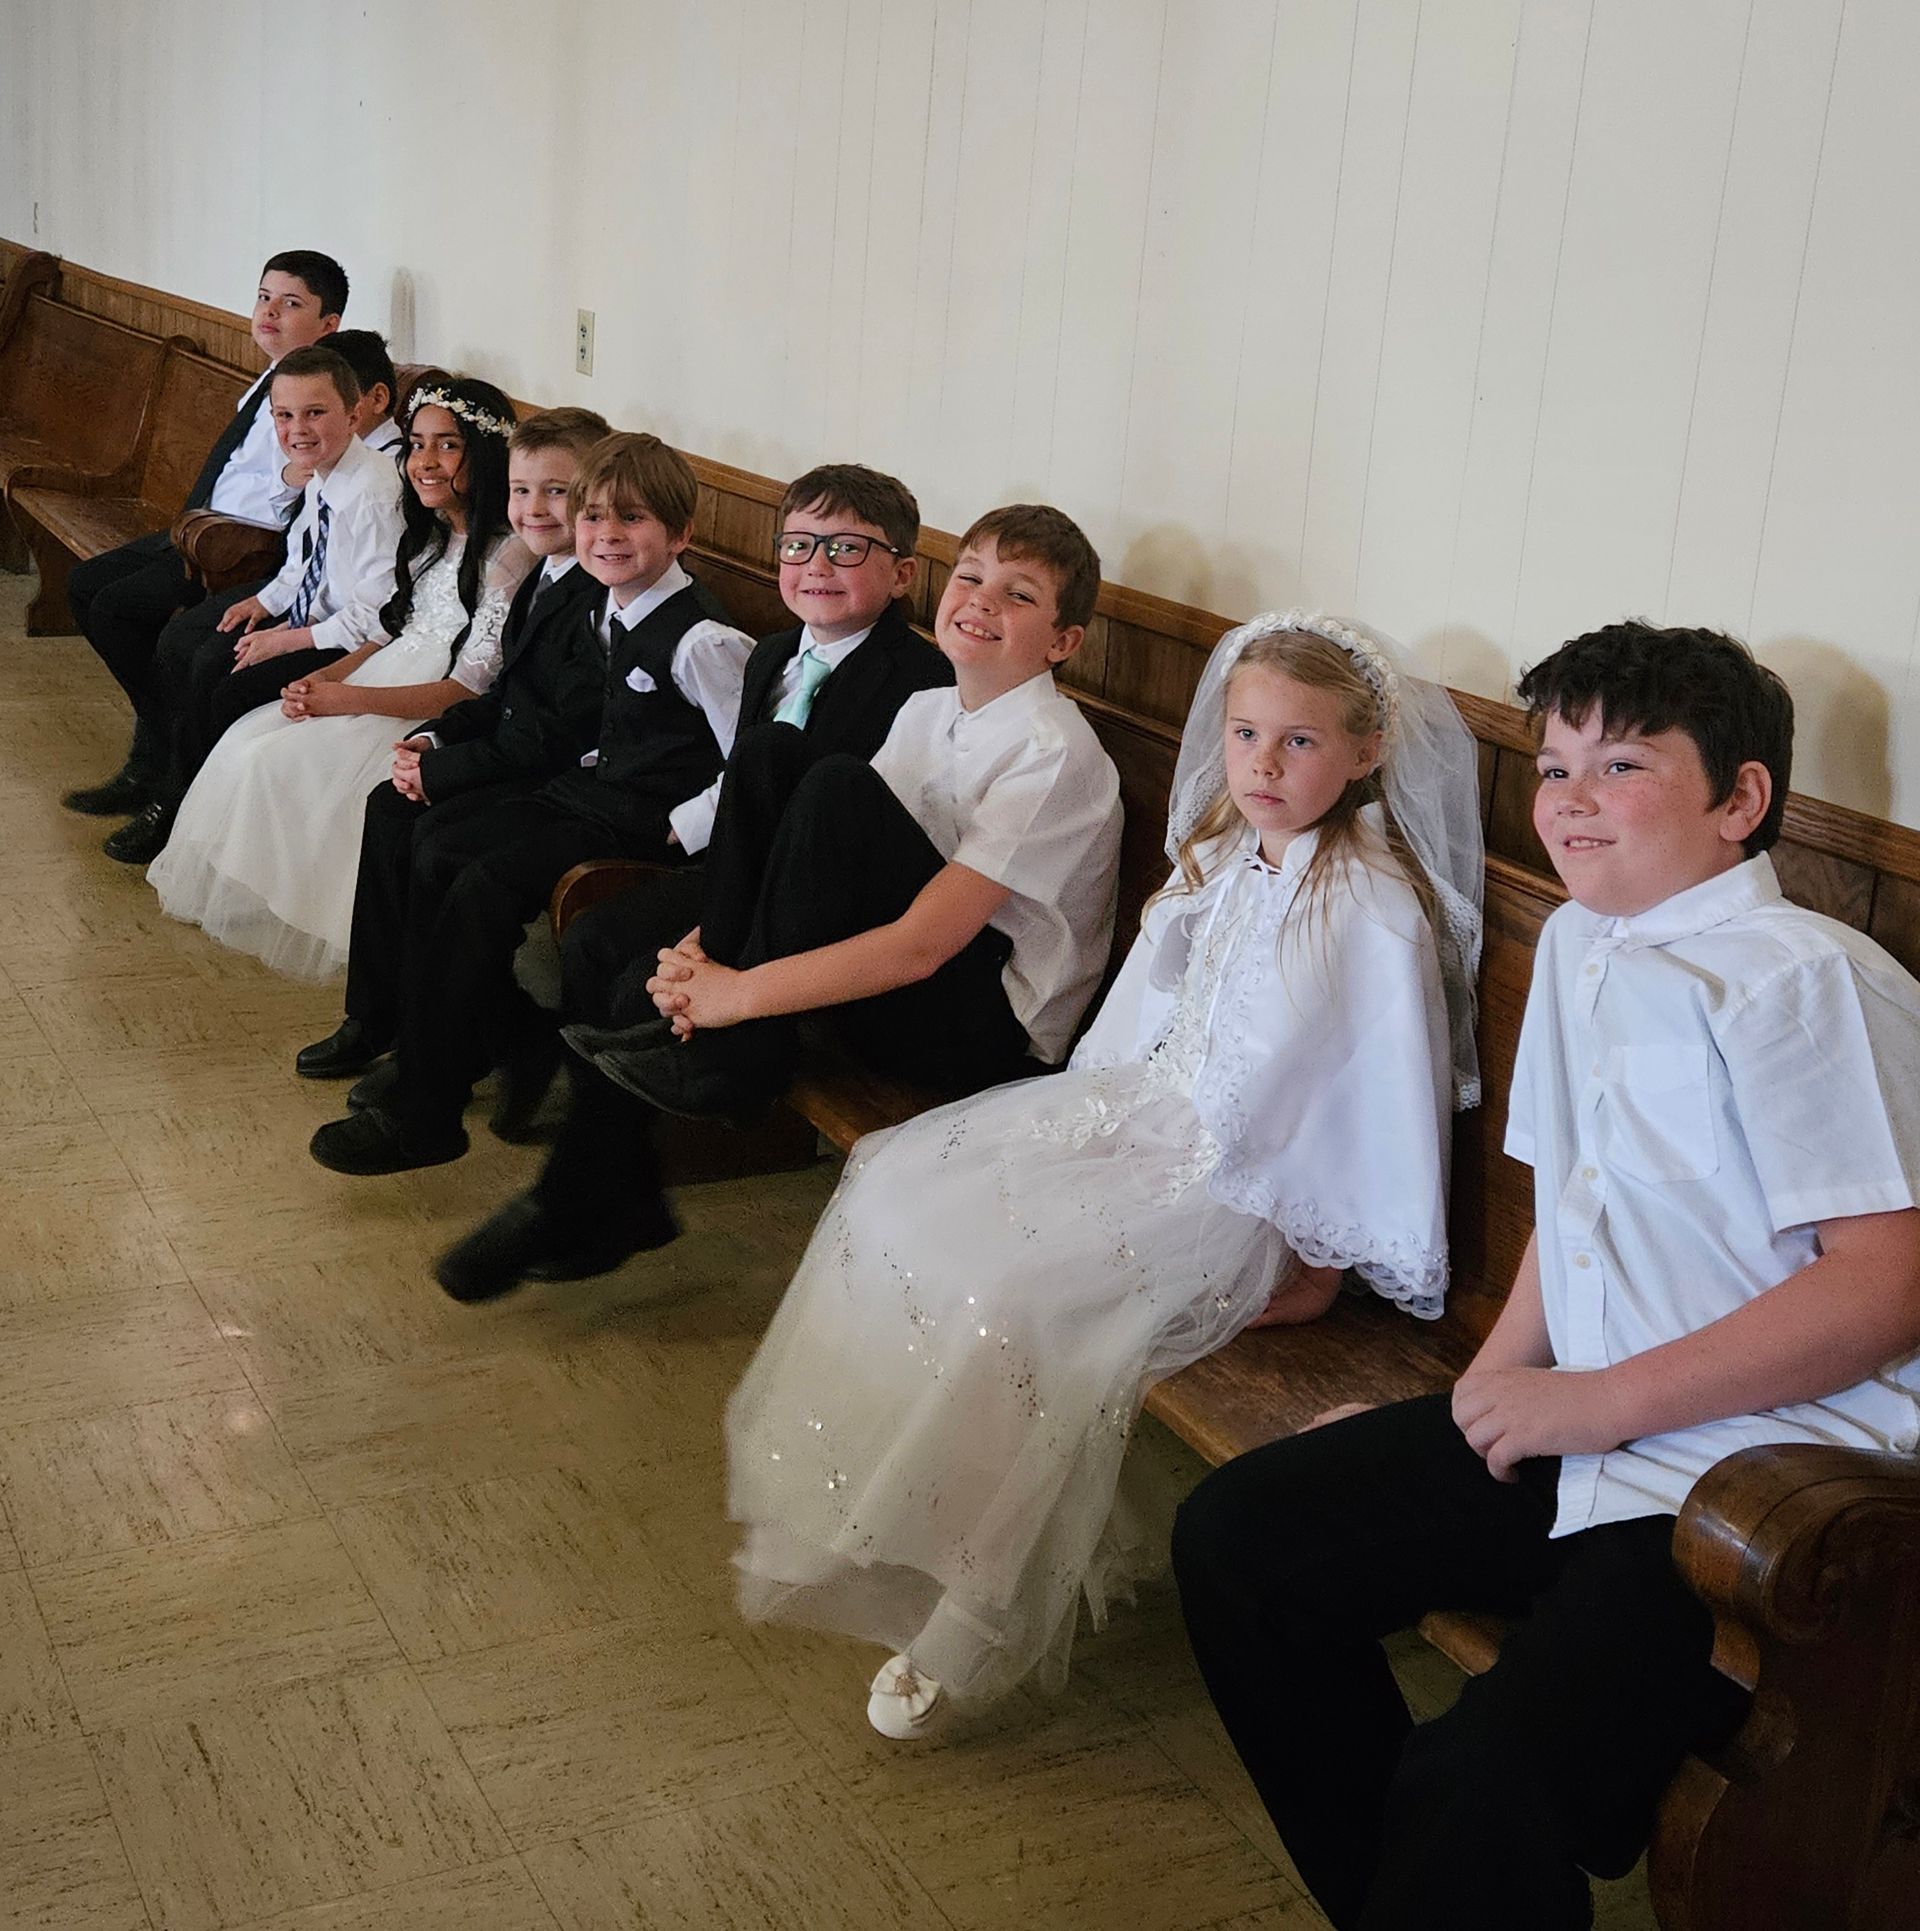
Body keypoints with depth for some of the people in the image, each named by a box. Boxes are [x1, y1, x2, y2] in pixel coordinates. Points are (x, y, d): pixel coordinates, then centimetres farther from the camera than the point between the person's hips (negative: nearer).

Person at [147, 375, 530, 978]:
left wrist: (346, 699, -21)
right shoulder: (432, 534, 12)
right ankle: (227, 891, 4)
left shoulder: (508, 555, -17)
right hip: (382, 684, 9)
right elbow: (395, 632, 17)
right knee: (246, 738, -7)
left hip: (434, 721, -9)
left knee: (275, 761, -18)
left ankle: (278, 916, 1)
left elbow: (469, 690, -20)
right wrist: (325, 677, -3)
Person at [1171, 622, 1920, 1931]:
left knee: (1475, 1789, -29)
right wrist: (1494, 1387, 8)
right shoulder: (1578, 947, 13)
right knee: (1236, 1535, 7)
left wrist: (1601, 1400, -16)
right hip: (1587, 1428, 9)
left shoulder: (1802, 979, -14)